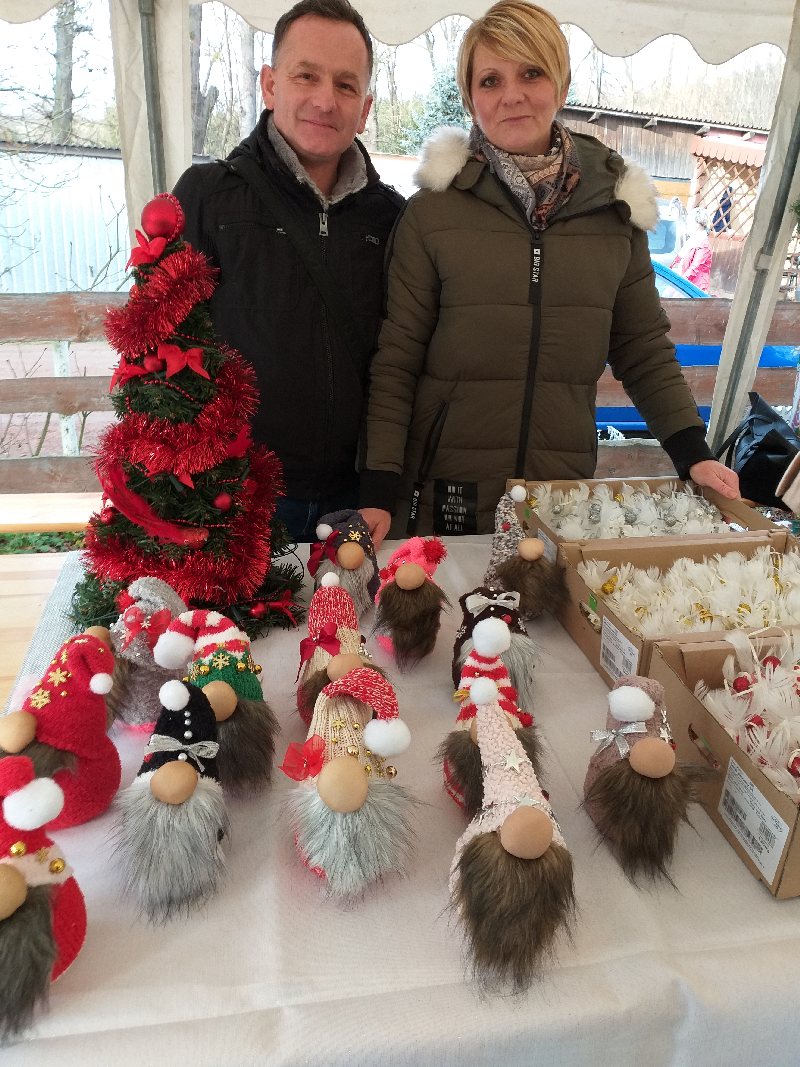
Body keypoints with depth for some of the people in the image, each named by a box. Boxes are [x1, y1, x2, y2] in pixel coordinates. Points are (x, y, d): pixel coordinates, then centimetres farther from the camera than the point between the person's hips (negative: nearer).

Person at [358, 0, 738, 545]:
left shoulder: (616, 209, 5)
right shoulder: (431, 214, -4)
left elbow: (644, 349, 10)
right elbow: (395, 361, -5)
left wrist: (693, 454, 0)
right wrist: (380, 491, -12)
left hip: (566, 497, 2)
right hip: (447, 497, -2)